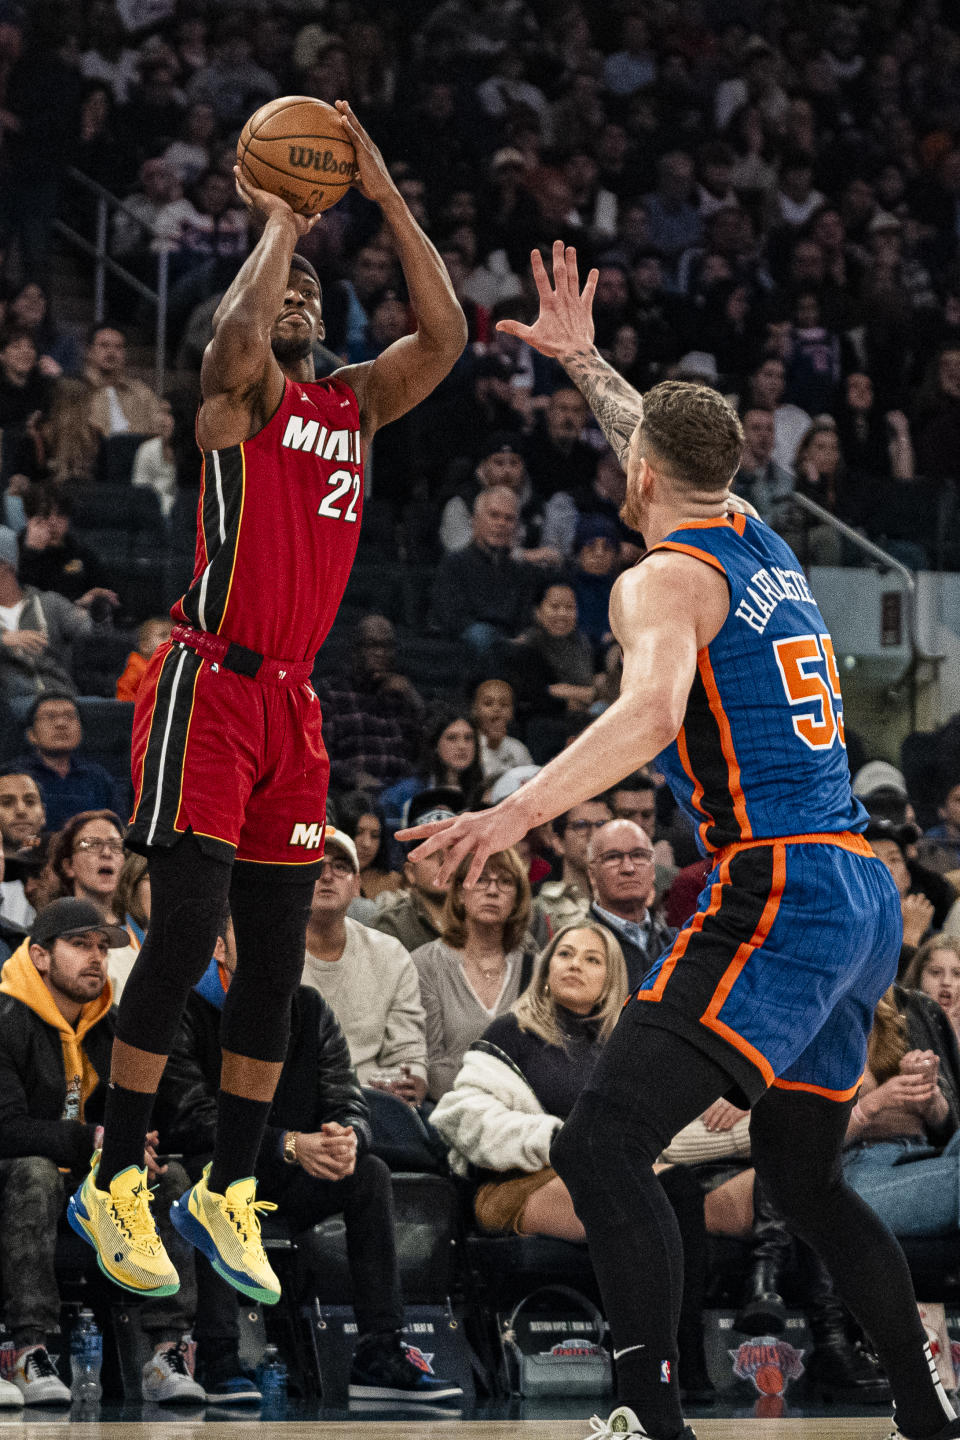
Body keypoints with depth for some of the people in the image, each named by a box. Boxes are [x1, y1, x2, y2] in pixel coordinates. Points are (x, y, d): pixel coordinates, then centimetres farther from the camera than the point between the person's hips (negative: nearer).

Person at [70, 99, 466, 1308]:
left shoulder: (356, 405, 14)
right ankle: (112, 1184, -6)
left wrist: (385, 200, -3)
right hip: (208, 685, -7)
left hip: (290, 702, 7)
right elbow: (240, 336, -28)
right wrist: (280, 222, -14)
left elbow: (443, 336, 0)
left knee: (276, 955, 6)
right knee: (187, 926, -13)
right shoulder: (239, 392, -4)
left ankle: (226, 1193, 15)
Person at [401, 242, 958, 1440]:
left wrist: (515, 813, -37)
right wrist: (583, 363, 47)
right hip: (861, 896, 9)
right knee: (803, 1179, 22)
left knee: (602, 1144, -16)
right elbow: (676, 449, 39)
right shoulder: (760, 543, 17)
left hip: (776, 898, -9)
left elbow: (651, 712, -27)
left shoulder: (664, 580, -7)